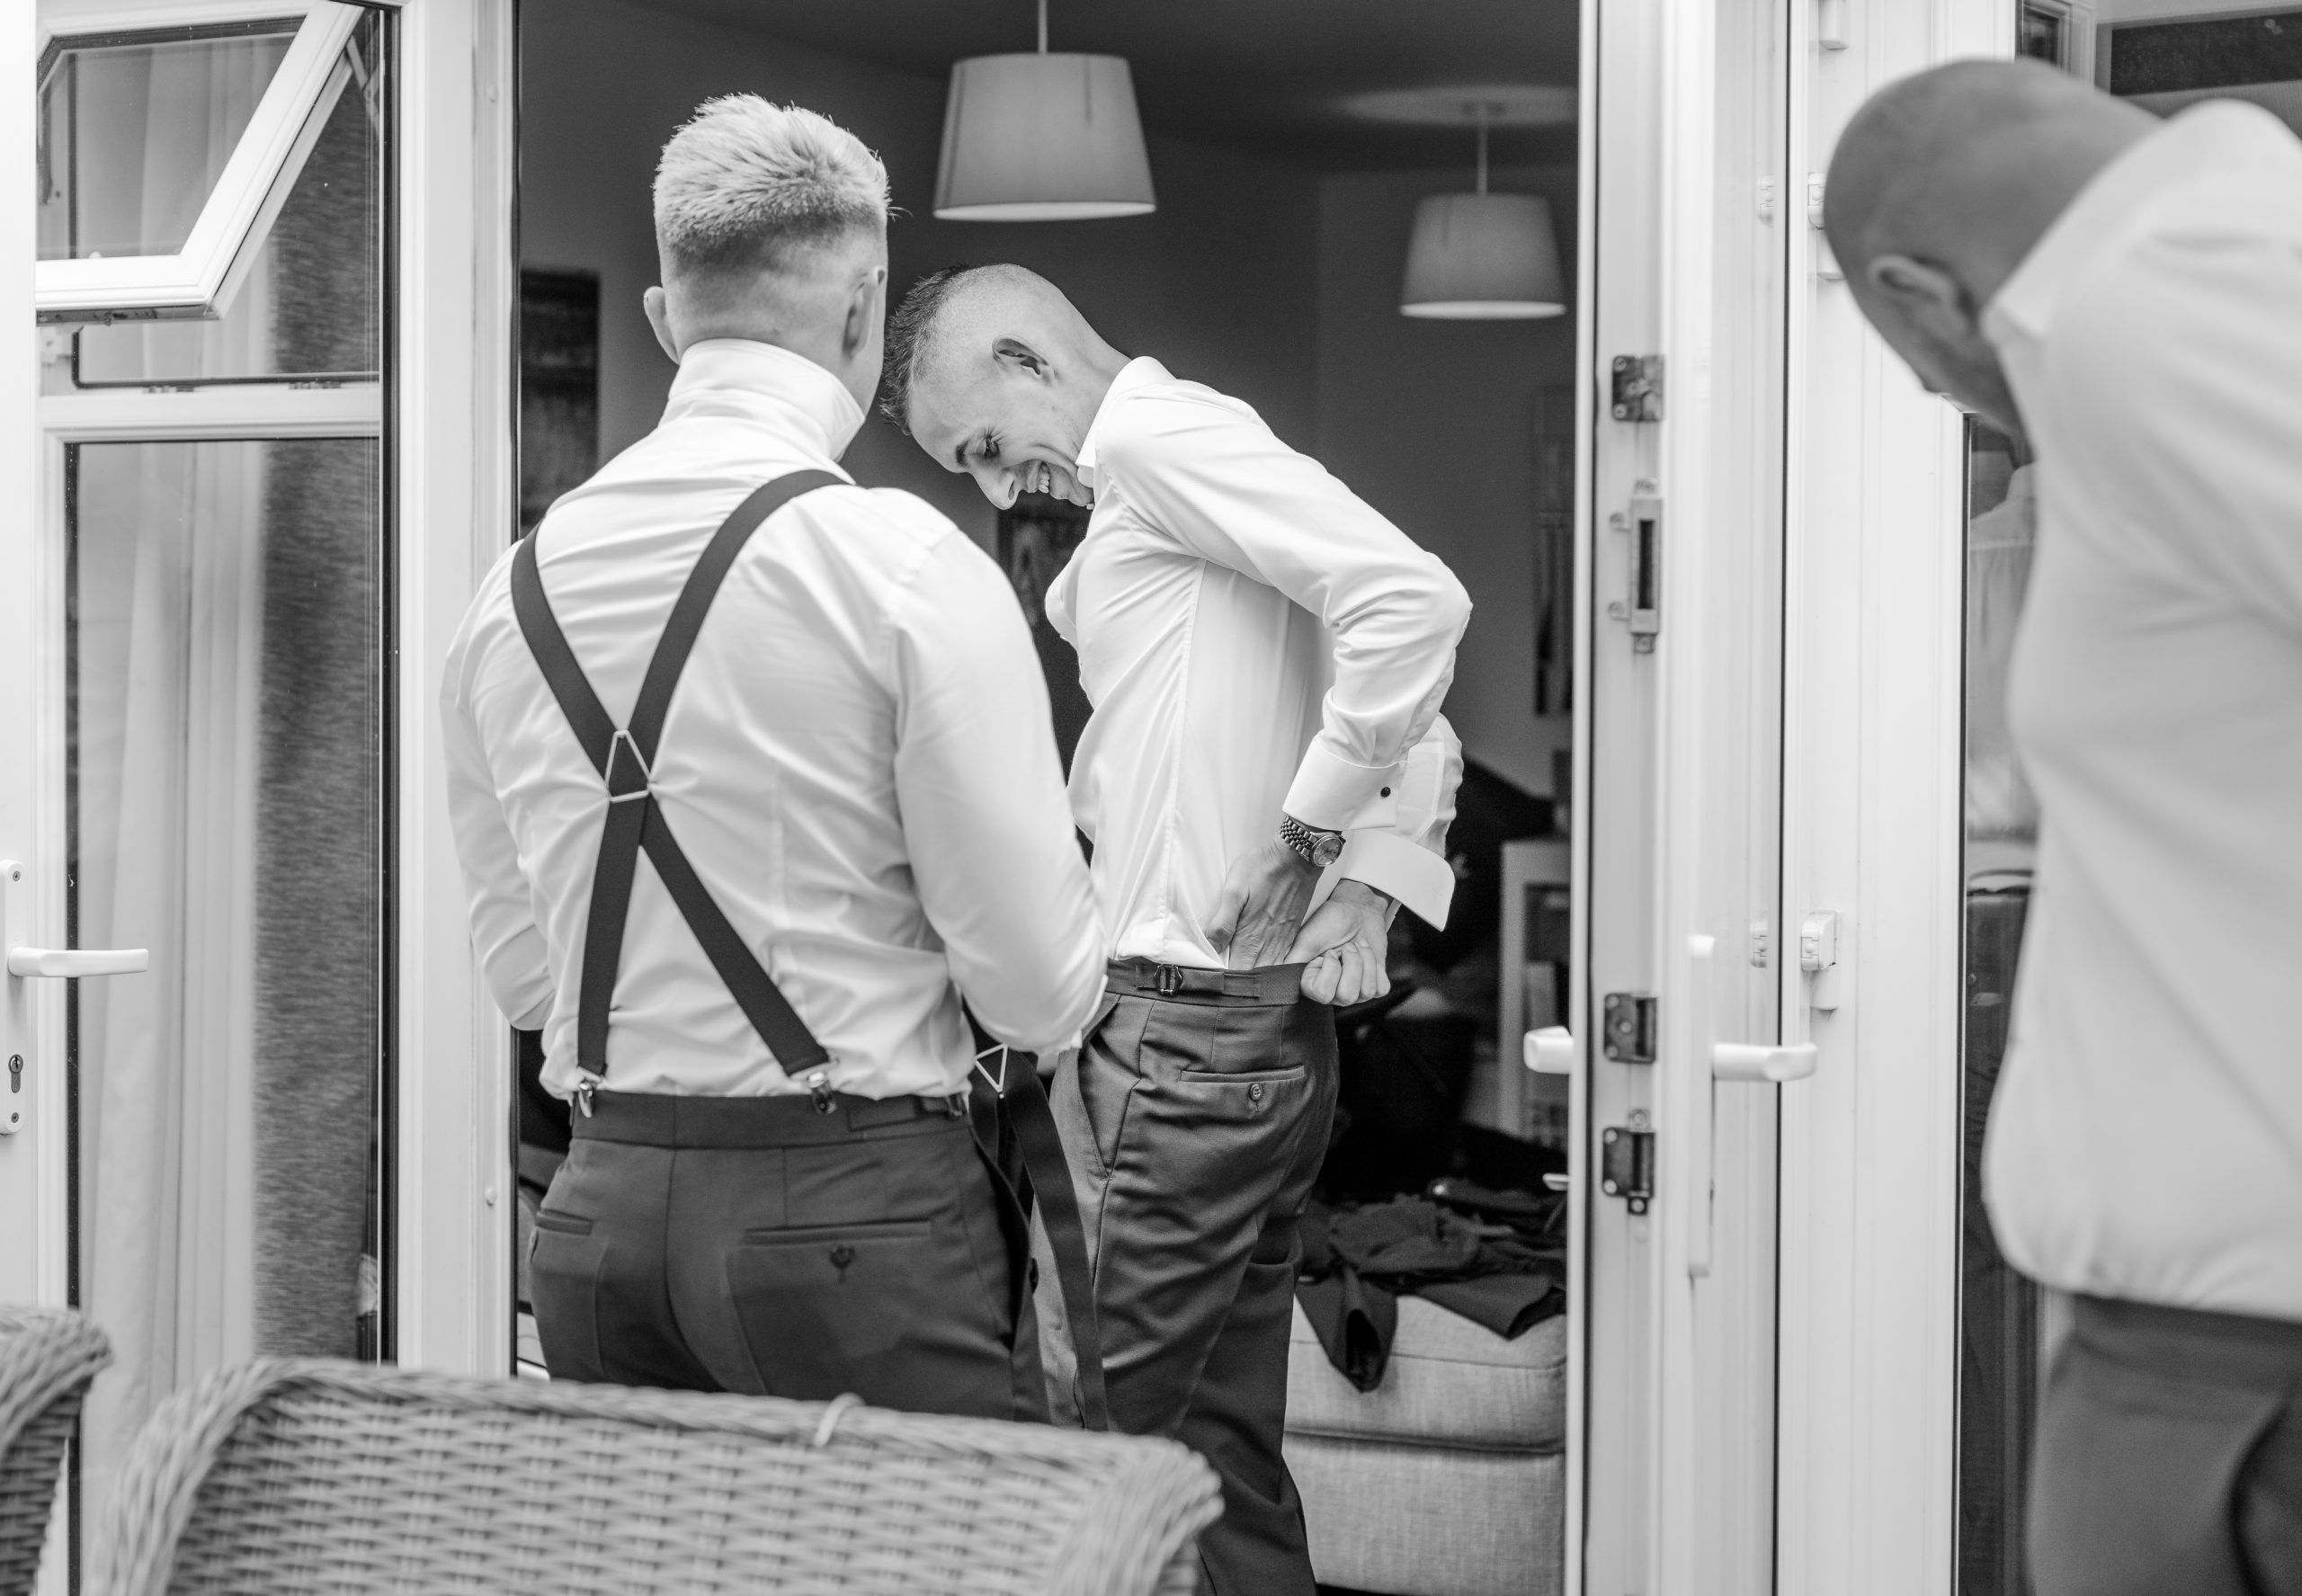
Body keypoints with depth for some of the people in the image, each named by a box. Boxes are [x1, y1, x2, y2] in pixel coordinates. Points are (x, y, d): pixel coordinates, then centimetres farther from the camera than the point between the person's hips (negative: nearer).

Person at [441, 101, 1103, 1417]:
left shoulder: (518, 585, 5)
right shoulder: (910, 566, -12)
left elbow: (519, 971, 13)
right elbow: (1042, 989, -11)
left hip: (597, 1212, 6)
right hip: (856, 1212, -6)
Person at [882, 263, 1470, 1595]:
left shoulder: (1157, 433, -8)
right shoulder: (1162, 499, 22)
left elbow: (1415, 600, -22)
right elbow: (1422, 743, 20)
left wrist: (1308, 837, -14)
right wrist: (1372, 882, 5)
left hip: (1188, 1031, -10)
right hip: (1267, 1035, 10)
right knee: (1228, 1457, 13)